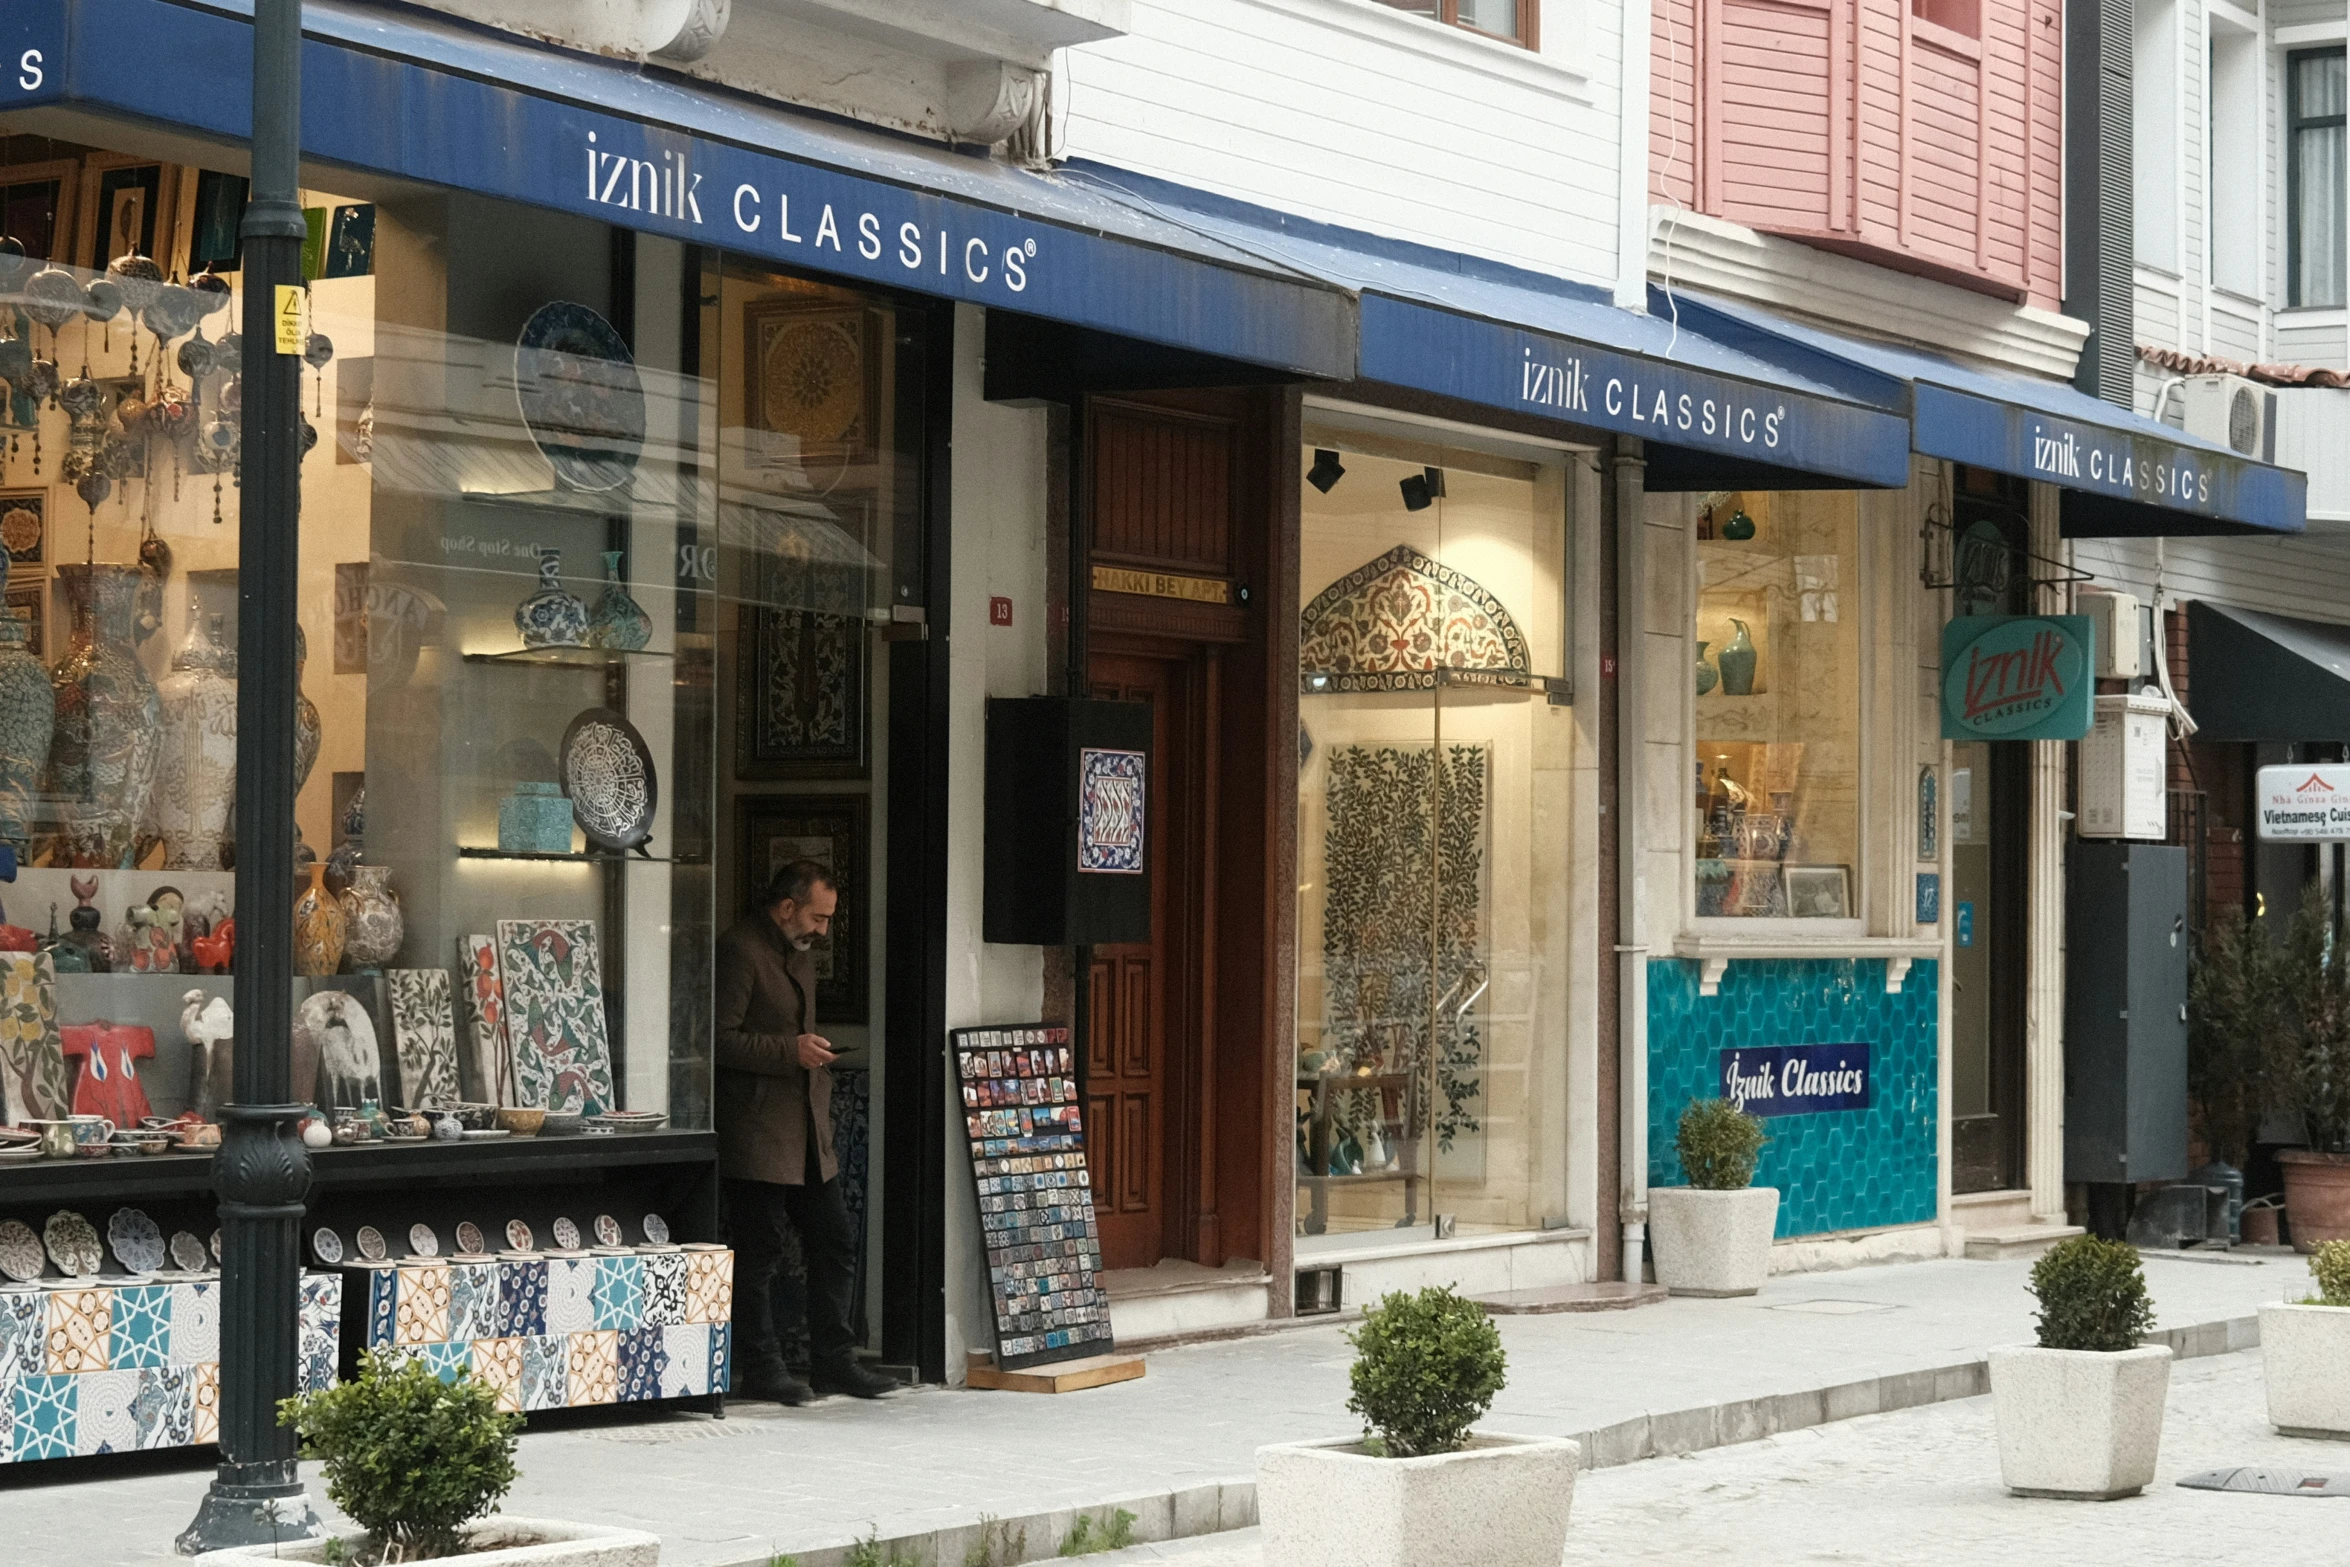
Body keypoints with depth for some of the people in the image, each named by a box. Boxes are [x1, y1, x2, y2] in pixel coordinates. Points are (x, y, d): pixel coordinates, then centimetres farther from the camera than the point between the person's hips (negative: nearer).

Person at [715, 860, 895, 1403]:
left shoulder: (800, 960, 21)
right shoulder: (739, 952, -10)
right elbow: (720, 1038, -18)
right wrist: (791, 1050, -20)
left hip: (807, 1134, 9)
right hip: (756, 1134, -9)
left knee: (835, 1242, 7)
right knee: (759, 1252, -5)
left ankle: (833, 1360, 14)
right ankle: (760, 1369, 2)